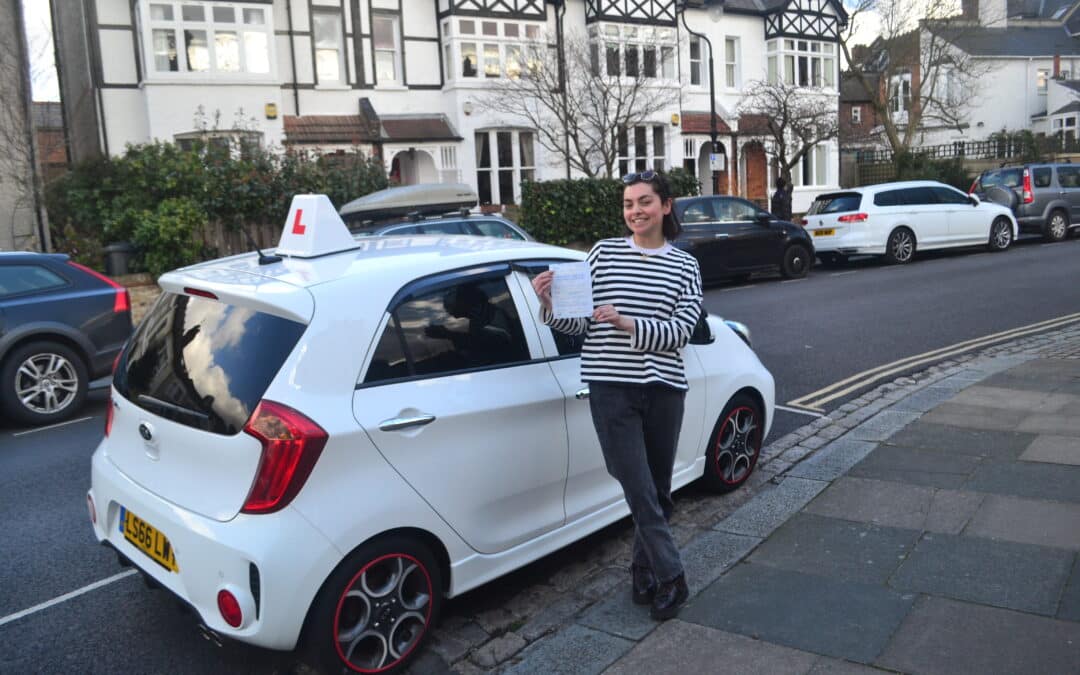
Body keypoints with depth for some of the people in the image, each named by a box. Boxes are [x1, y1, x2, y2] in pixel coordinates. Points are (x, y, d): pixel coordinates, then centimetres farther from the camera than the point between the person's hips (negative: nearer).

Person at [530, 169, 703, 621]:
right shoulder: (604, 253, 3)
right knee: (639, 490, -4)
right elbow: (581, 323, 4)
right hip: (611, 388, -2)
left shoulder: (684, 266, 6)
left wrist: (626, 322, -19)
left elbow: (680, 332, -6)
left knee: (658, 490, 13)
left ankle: (644, 573, 32)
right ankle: (670, 578, 13)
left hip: (664, 388, 2)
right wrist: (550, 306, -15)